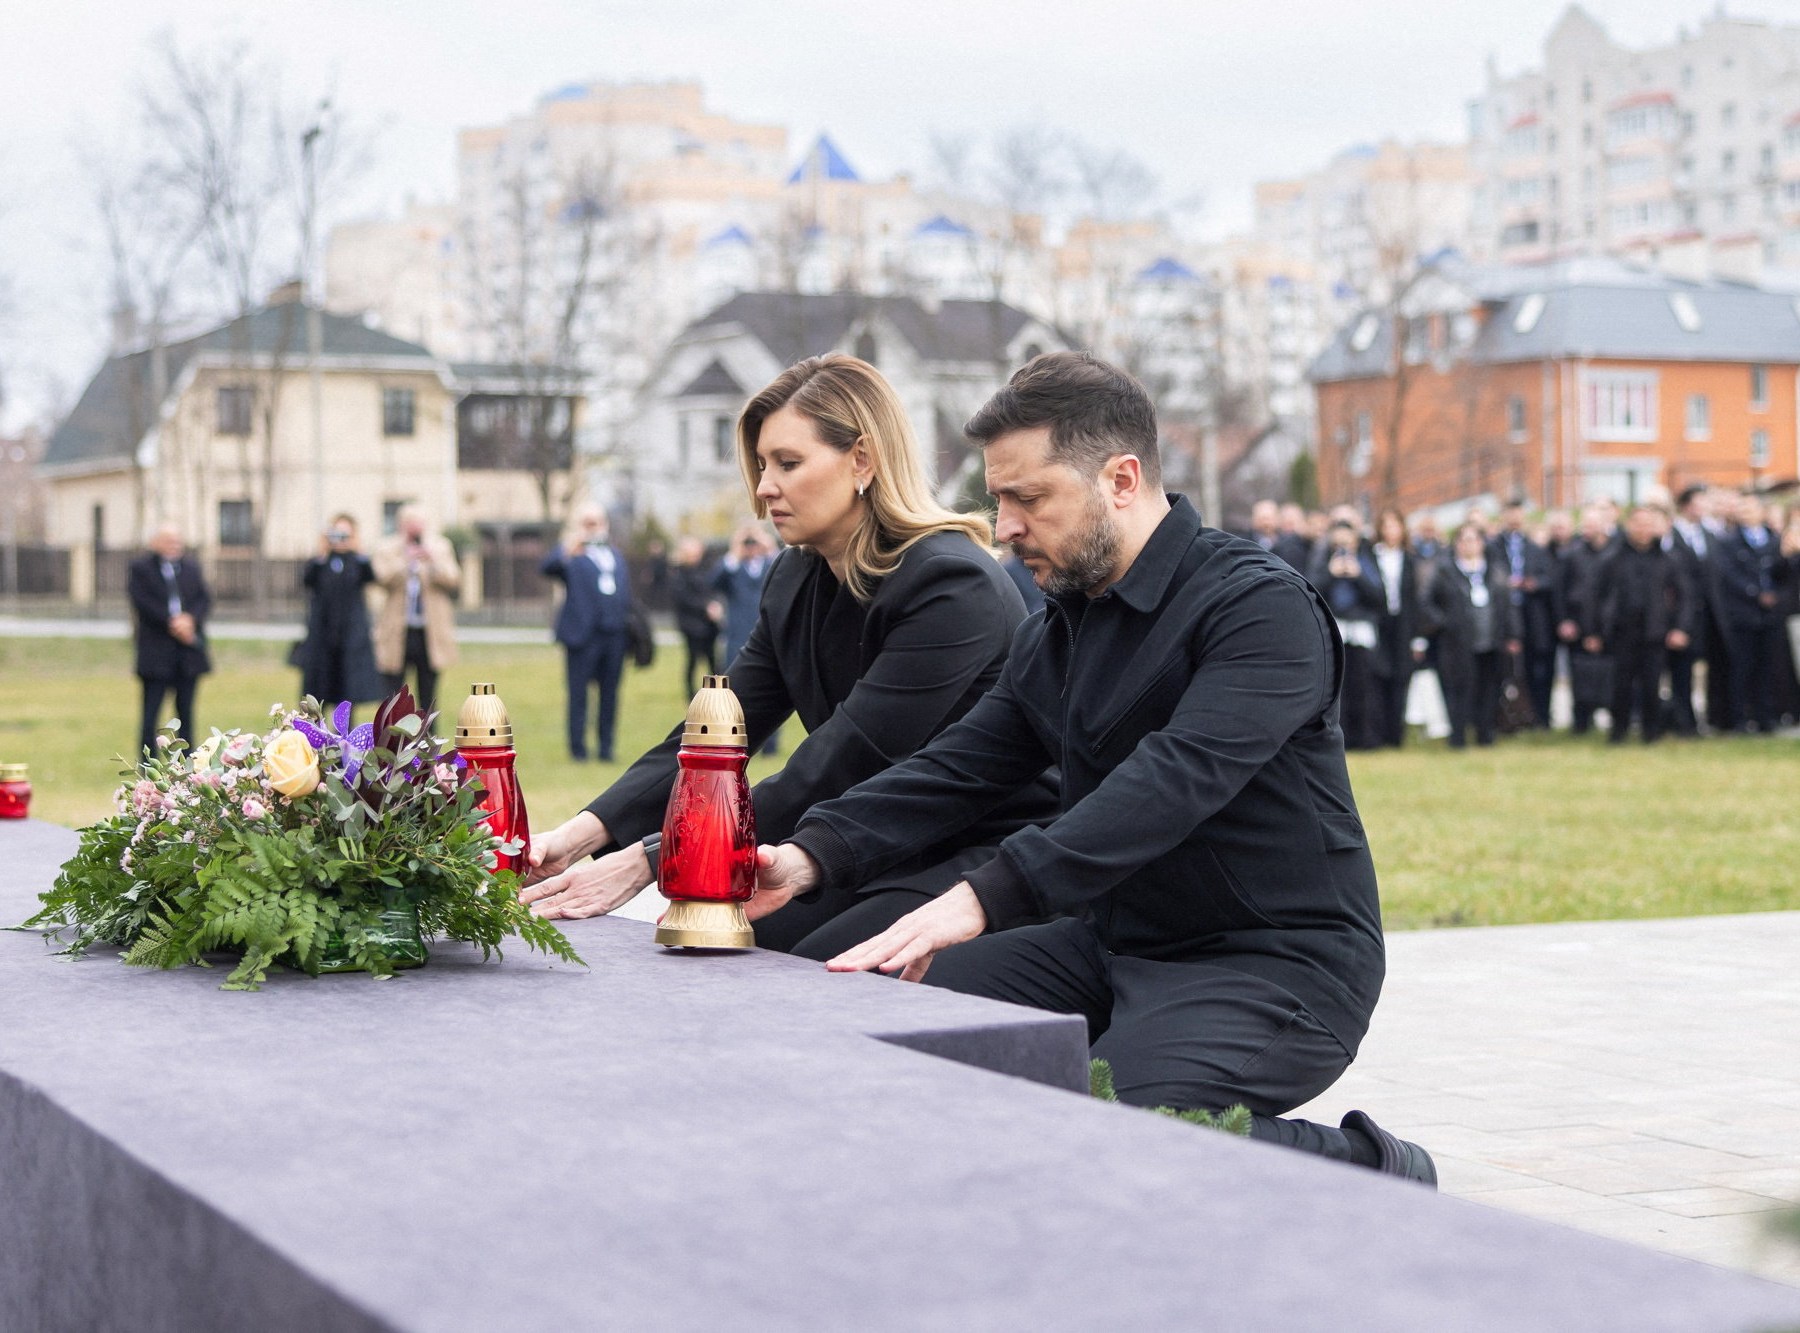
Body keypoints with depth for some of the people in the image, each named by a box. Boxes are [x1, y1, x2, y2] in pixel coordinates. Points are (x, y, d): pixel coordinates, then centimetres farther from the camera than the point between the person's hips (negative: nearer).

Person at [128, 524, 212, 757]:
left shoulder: (191, 567, 14)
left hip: (189, 649, 4)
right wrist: (171, 622, -17)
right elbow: (141, 601, -10)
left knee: (186, 711, 7)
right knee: (151, 714, -3)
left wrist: (190, 619, -13)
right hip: (156, 651, -4)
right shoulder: (140, 568, 1)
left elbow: (204, 598, 6)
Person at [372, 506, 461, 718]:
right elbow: (384, 577, -14)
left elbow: (454, 580, -5)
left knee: (428, 696, 7)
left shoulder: (441, 549, 8)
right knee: (393, 693, -1)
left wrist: (432, 561, -20)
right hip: (397, 635, -2)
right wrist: (405, 559, -27)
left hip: (430, 634, 2)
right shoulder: (385, 551, 3)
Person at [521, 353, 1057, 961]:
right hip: (877, 855, 7)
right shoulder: (795, 581, 6)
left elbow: (829, 774, -25)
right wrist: (582, 834, -14)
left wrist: (647, 861, -27)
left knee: (809, 964, -27)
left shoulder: (951, 584, -21)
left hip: (988, 859, -7)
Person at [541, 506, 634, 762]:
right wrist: (566, 552, -41)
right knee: (579, 693, -1)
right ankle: (578, 748, 4)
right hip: (583, 634, -6)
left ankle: (606, 748, 16)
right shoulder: (571, 554, 0)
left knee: (610, 694, 9)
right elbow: (548, 567, -21)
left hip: (615, 634, 6)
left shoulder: (617, 555, 21)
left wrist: (628, 625, 13)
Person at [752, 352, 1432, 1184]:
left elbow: (1174, 781, -31)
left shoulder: (1262, 606, -17)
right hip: (1119, 942, 8)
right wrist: (814, 856, -14)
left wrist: (985, 897, -40)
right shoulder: (1058, 632, 12)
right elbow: (956, 769, 4)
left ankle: (1368, 1173, -7)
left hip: (1275, 964, -8)